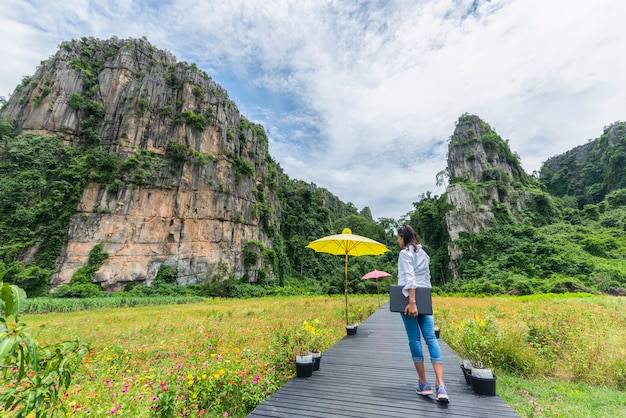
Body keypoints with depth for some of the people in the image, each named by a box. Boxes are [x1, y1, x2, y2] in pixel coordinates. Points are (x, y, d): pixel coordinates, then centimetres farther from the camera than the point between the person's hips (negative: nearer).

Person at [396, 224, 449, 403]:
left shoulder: (405, 253, -8)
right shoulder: (423, 253, 16)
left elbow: (409, 278, -18)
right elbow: (427, 278, 18)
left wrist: (411, 302, -21)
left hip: (410, 300, -7)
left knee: (414, 340, 3)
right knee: (431, 338, 3)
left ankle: (423, 384, 13)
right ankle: (440, 386, -3)